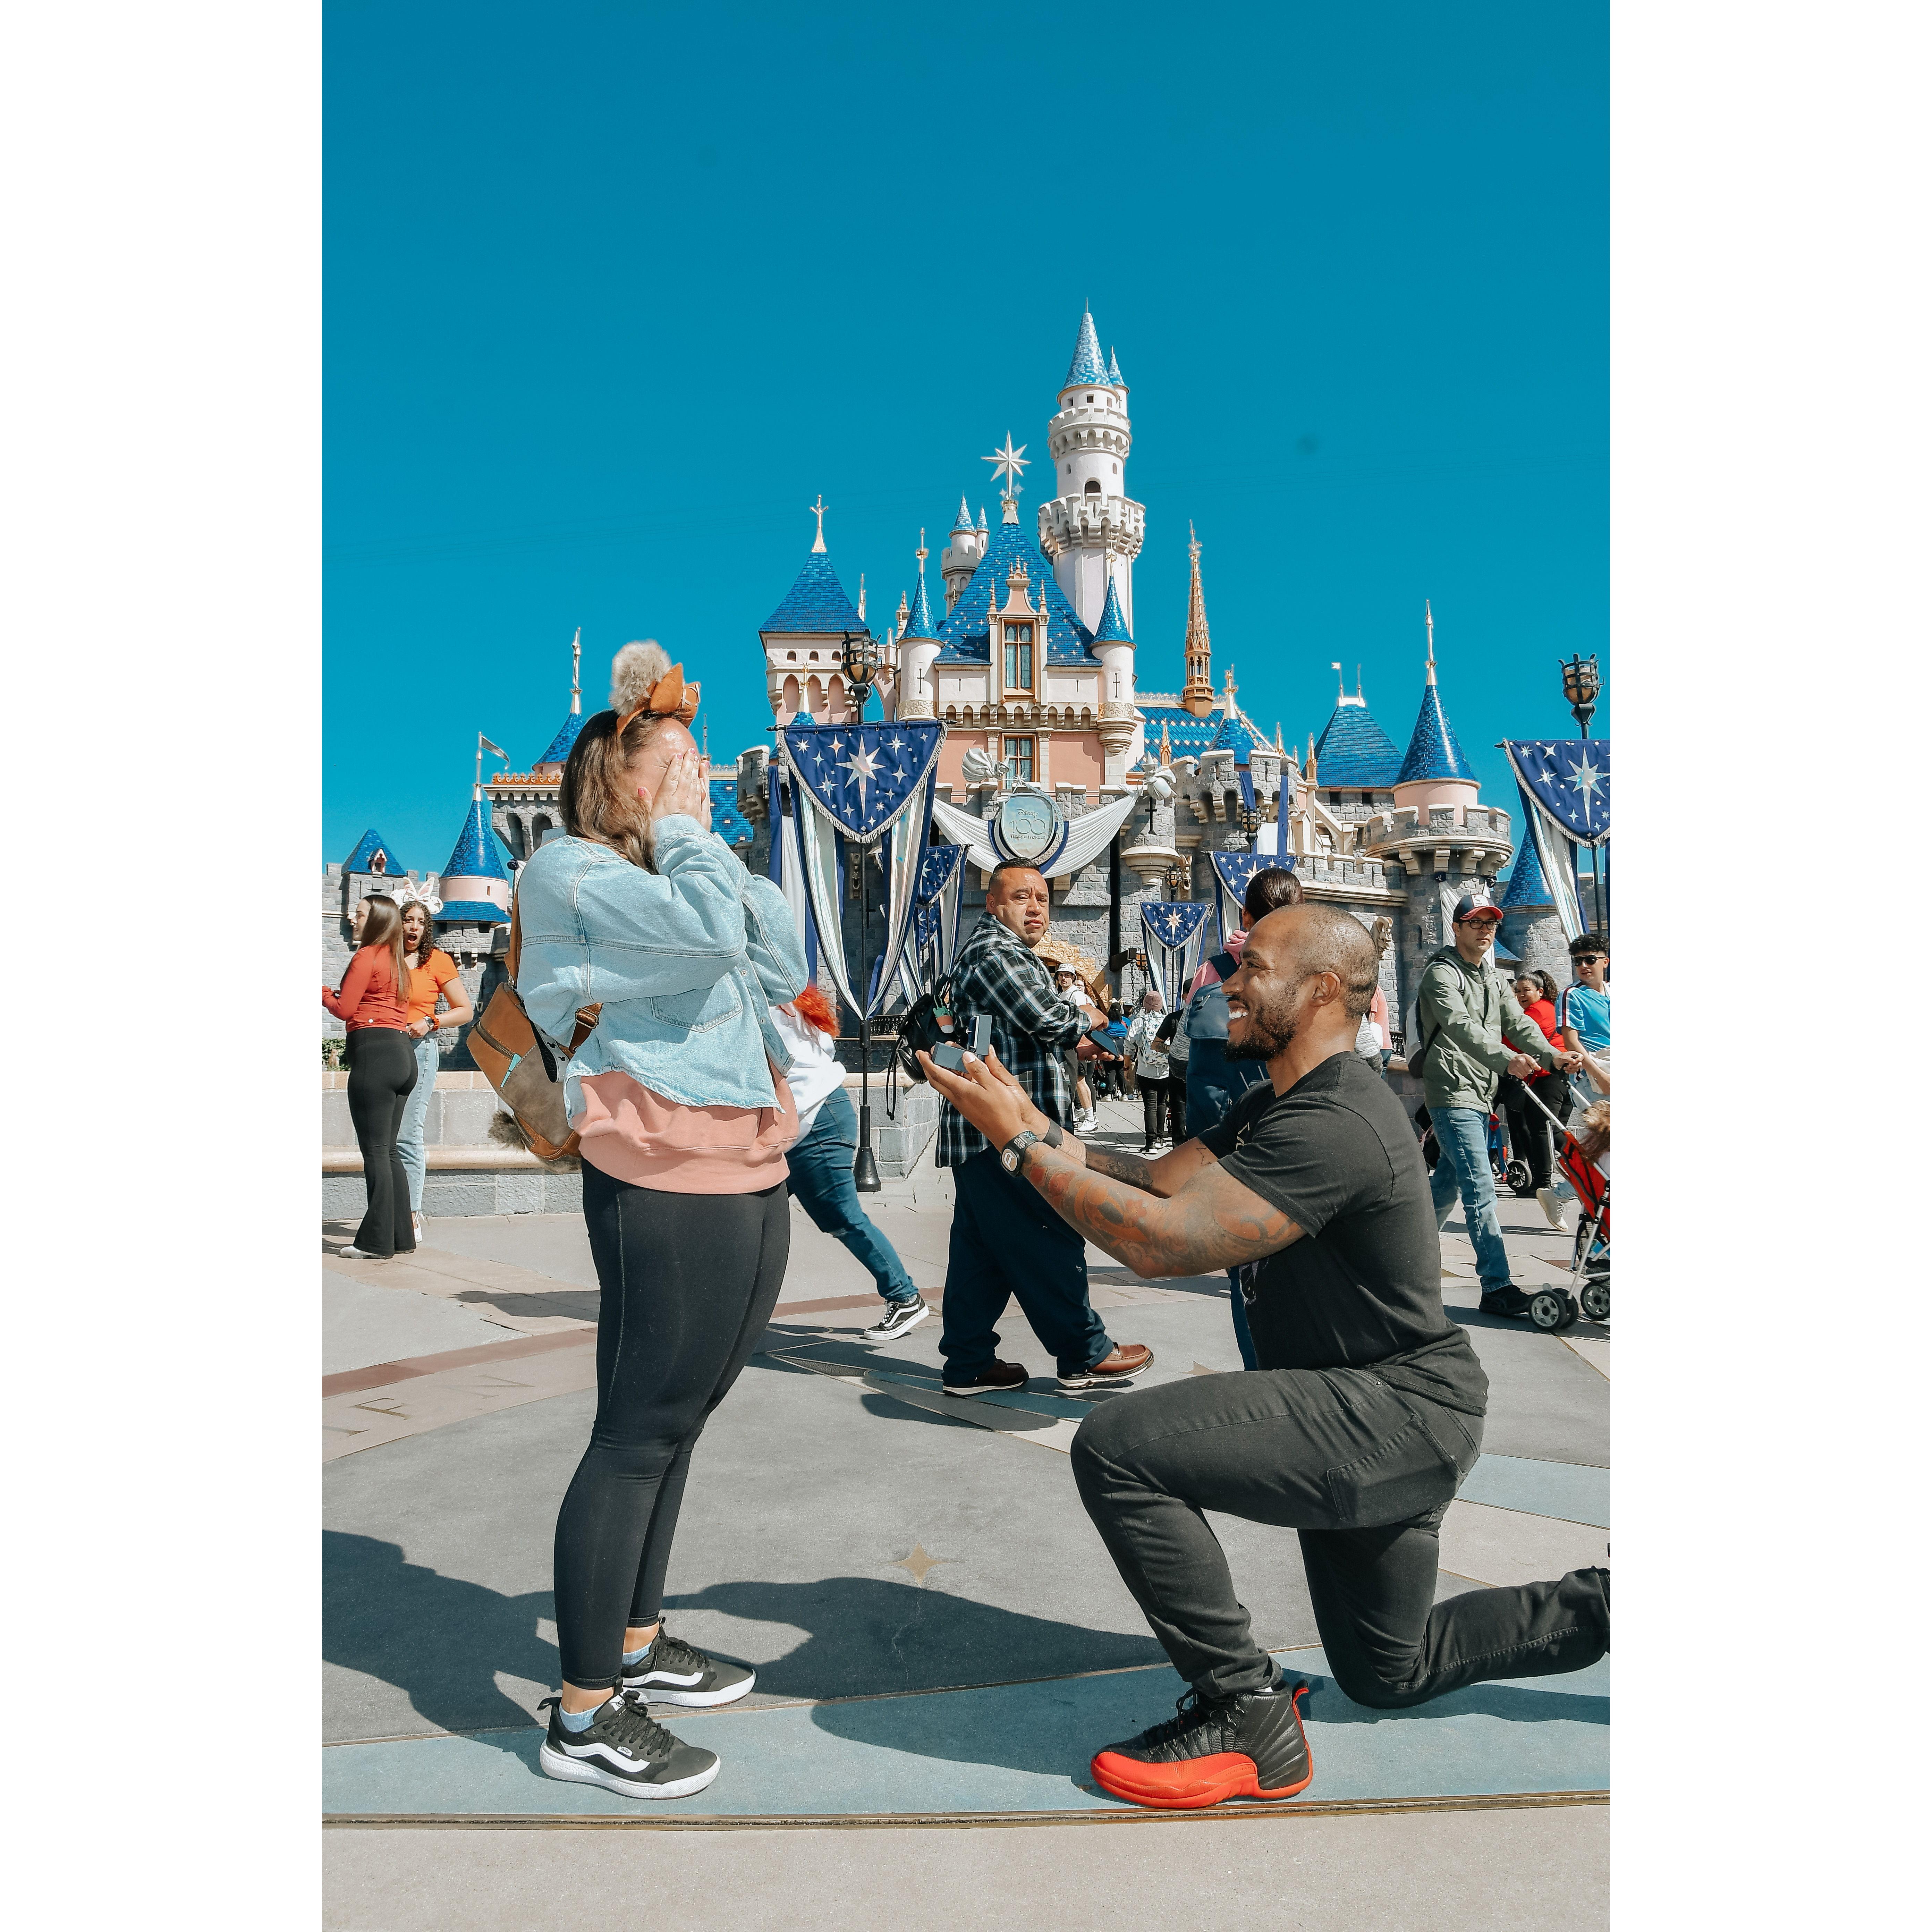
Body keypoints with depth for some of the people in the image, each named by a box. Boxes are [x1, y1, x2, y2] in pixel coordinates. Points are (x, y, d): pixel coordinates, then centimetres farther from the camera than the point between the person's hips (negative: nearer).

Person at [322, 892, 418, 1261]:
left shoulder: (367, 956, -6)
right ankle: (401, 1237, 15)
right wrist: (343, 995, 20)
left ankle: (377, 1241, -3)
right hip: (402, 1052, 9)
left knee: (375, 1150, -5)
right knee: (388, 1150, 13)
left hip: (374, 1052, -9)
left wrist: (324, 992, 12)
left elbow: (345, 1010, -7)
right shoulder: (397, 961, 19)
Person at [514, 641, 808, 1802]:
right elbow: (710, 930, -24)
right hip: (669, 1191, -9)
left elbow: (784, 968, 9)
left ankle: (637, 1645, 32)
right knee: (639, 1436, -3)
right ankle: (584, 1717, 10)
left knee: (676, 1423, 17)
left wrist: (708, 840, 7)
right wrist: (681, 832, -6)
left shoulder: (670, 877, 20)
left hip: (750, 1182, 9)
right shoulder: (569, 871, -7)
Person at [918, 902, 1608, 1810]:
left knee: (1119, 1447, -25)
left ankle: (1248, 1718, -10)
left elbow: (1162, 1240, -32)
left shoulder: (1335, 1123, -26)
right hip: (1368, 1408, 10)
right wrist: (1033, 1124, -7)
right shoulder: (1277, 1102, 9)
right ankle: (1612, 1602, 34)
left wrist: (1023, 1143, -25)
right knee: (1388, 1673, 25)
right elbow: (1161, 1181, 3)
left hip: (1397, 1414, -10)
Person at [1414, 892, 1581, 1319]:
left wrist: (1552, 1055, -11)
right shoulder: (1442, 973, -9)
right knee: (1480, 1188, -13)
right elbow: (1462, 1027, -25)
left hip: (1480, 1095, 9)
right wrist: (1507, 1060, -40)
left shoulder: (1492, 979, 20)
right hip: (1453, 1093, -9)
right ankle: (1497, 1288, -14)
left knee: (1448, 1182, 16)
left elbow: (1517, 1022, 8)